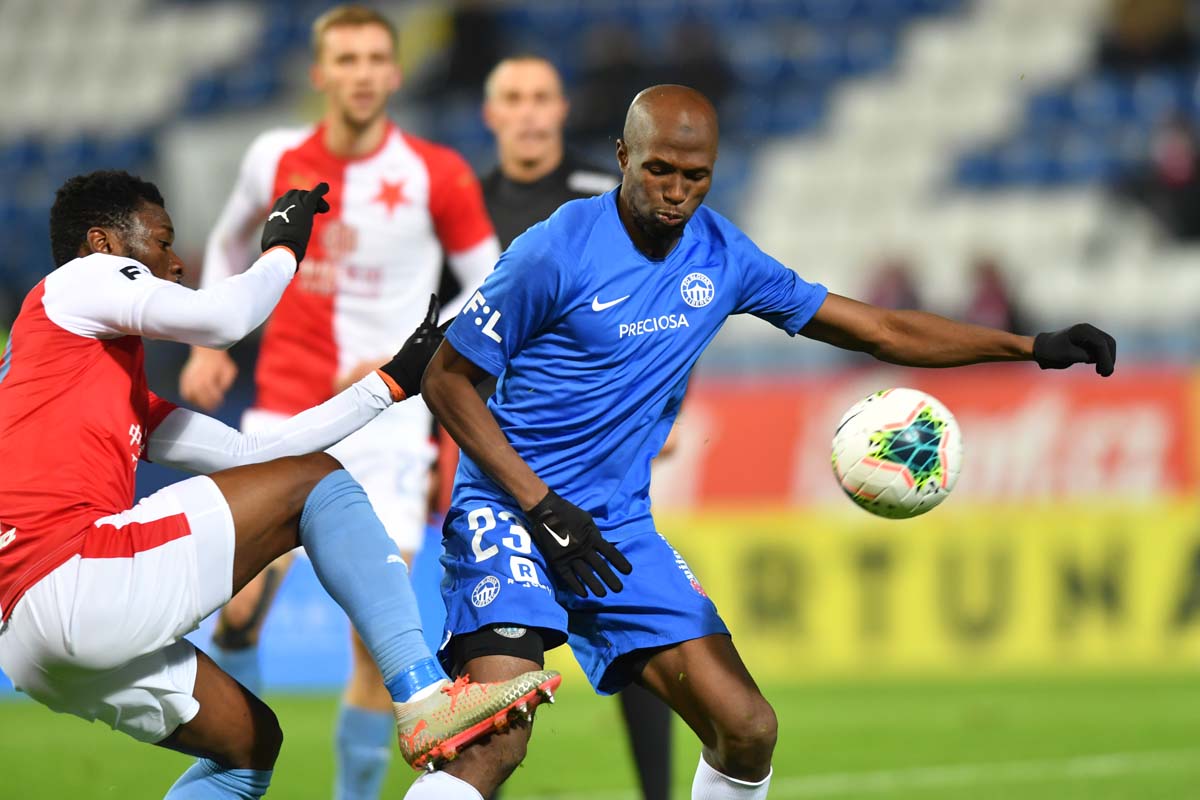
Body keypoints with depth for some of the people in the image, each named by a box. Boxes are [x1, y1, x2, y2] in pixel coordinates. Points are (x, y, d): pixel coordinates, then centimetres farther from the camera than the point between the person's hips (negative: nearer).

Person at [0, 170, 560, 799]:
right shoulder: (82, 278, 7)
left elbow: (248, 453, 32)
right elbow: (222, 319, -10)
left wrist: (390, 383, 35)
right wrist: (283, 249, 10)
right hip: (70, 576, -10)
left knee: (251, 743, 24)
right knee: (313, 482, 2)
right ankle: (424, 696, -11)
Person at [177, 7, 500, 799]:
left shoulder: (438, 175, -4)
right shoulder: (276, 160, 2)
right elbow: (229, 243, 23)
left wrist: (404, 359, -9)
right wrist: (208, 344, 14)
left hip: (392, 419, -1)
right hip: (286, 410, 1)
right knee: (243, 603, -12)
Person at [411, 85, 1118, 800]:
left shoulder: (722, 256, 2)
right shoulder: (558, 252, -15)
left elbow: (878, 330, 9)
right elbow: (446, 379, -9)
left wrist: (1030, 347, 2)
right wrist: (541, 509, -16)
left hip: (620, 528, 6)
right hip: (509, 510, -6)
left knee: (748, 729, -2)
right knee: (496, 740, -24)